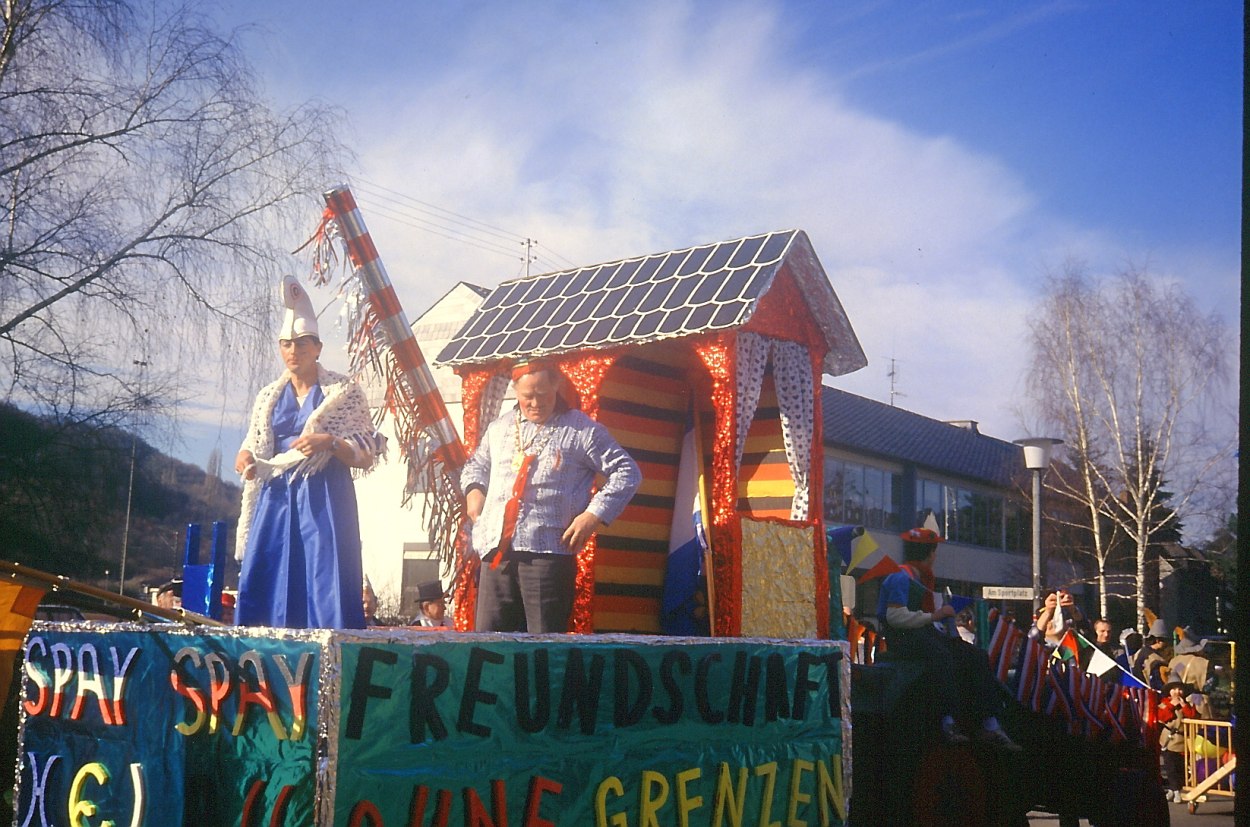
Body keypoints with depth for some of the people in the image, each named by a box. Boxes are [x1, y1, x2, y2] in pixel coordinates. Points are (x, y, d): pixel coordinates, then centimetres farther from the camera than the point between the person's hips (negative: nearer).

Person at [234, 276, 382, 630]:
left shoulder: (344, 393, 2)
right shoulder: (268, 396, 15)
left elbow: (366, 456, 0)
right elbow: (254, 446, 20)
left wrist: (330, 442, -17)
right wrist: (245, 458, -3)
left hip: (324, 499, -4)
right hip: (276, 497, 4)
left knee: (325, 582, -9)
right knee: (263, 584, -1)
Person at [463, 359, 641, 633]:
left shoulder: (582, 431, 3)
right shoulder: (499, 428, 19)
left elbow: (626, 472, 1)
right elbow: (476, 464, 36)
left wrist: (594, 514, -8)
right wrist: (473, 489, 14)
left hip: (548, 551, -5)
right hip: (496, 550, 5)